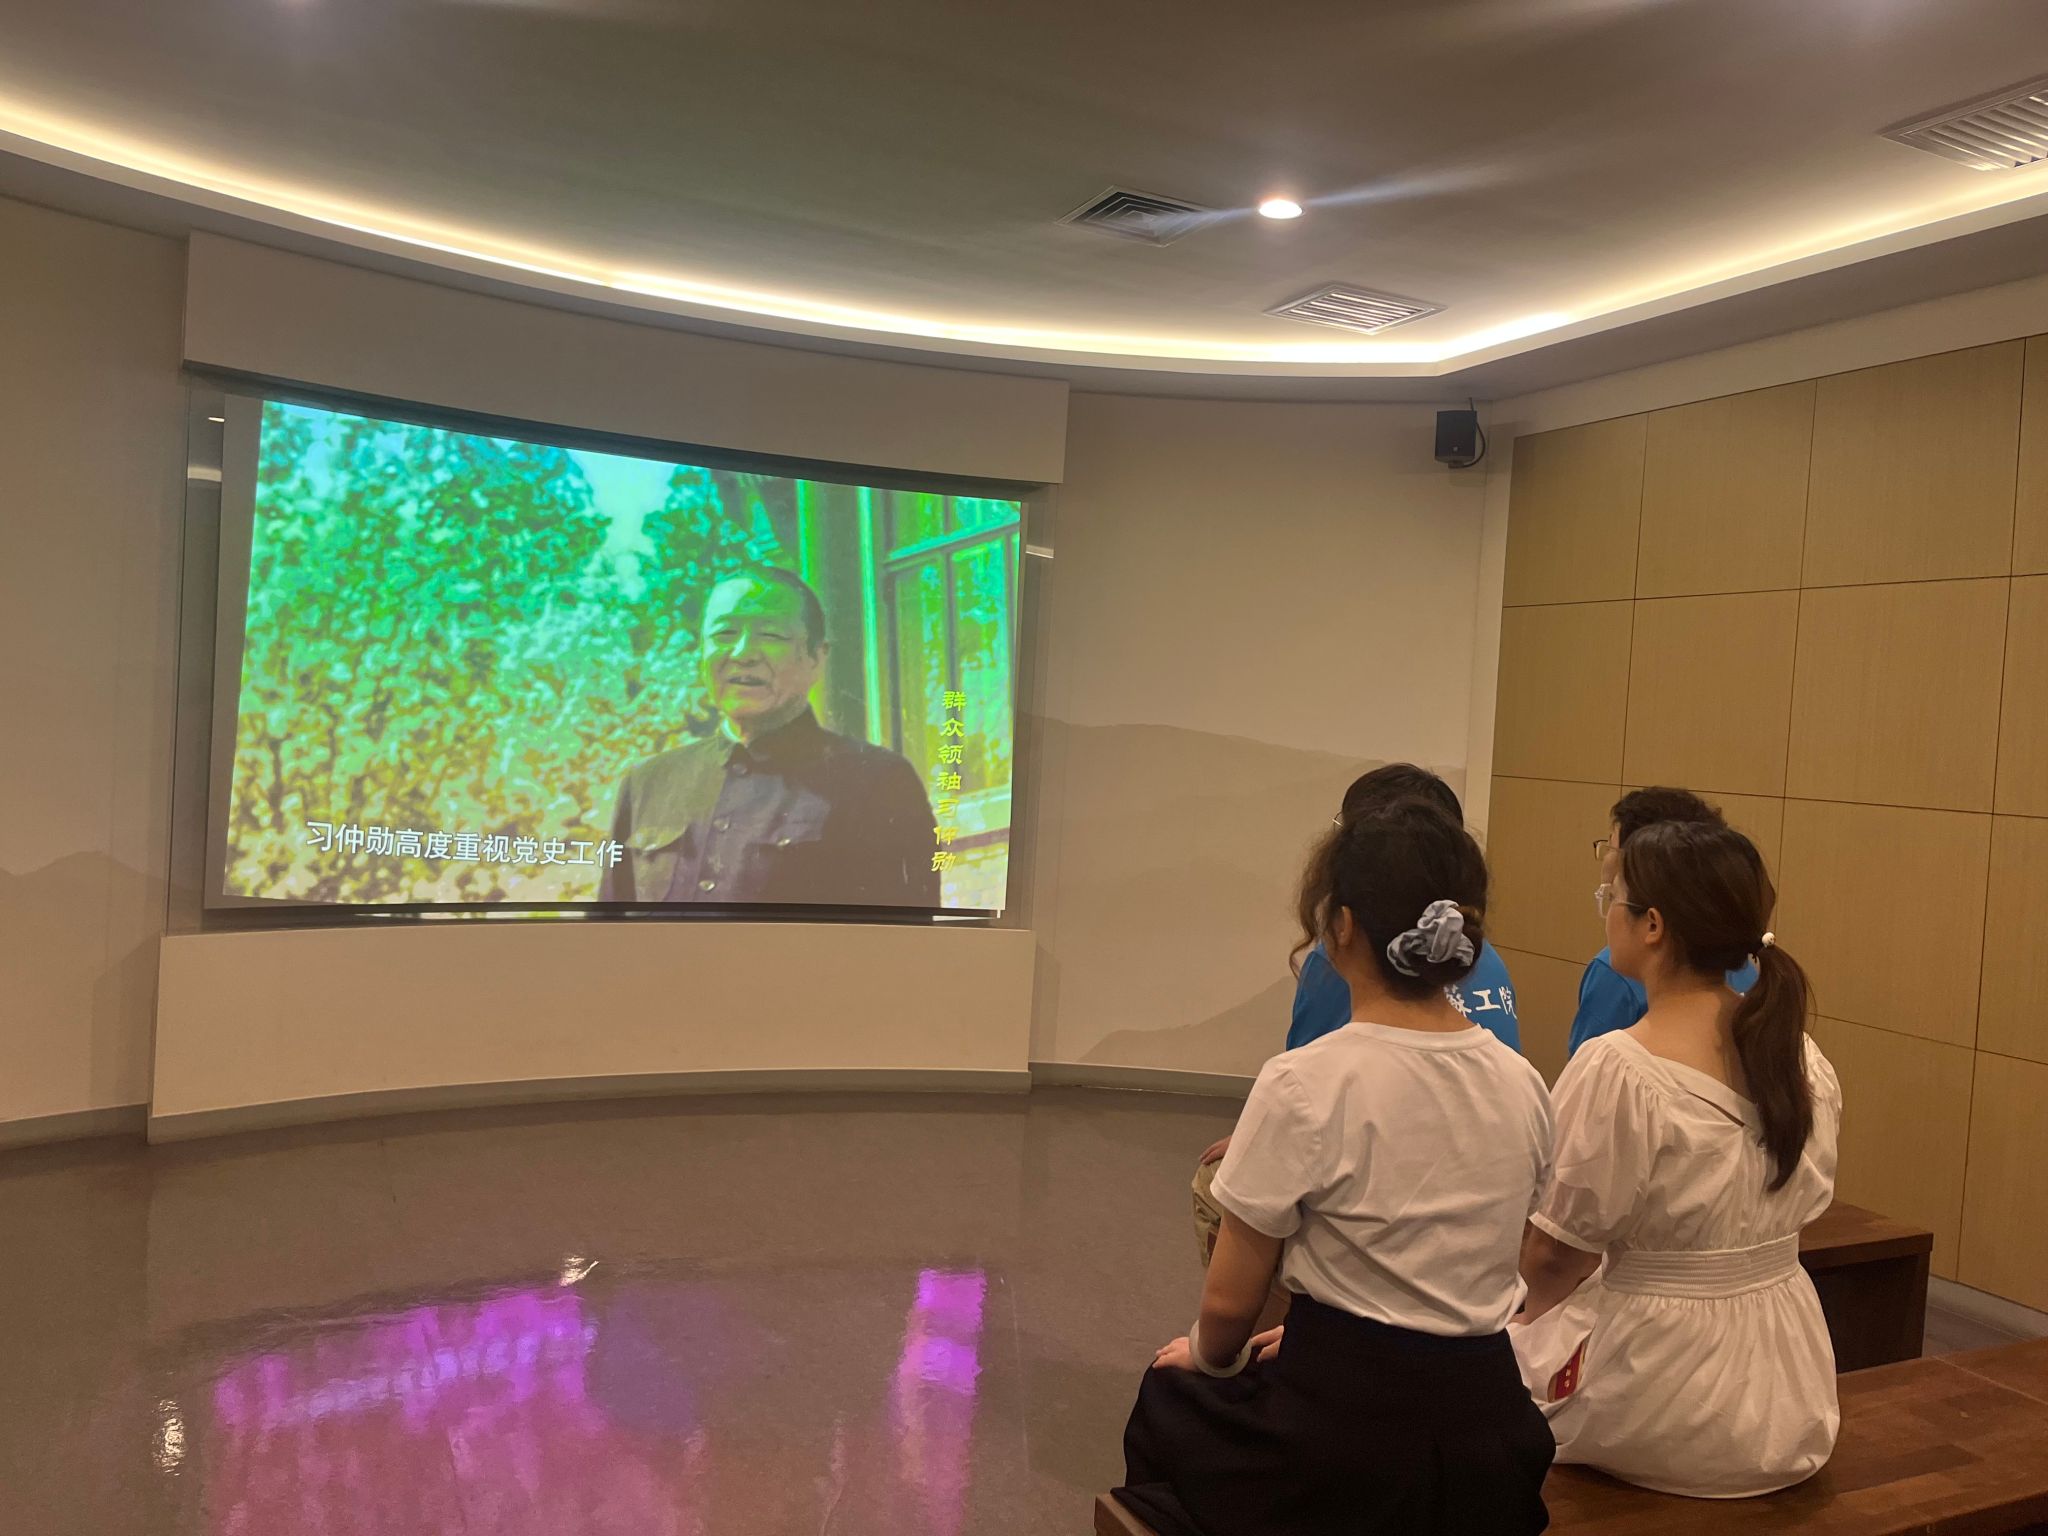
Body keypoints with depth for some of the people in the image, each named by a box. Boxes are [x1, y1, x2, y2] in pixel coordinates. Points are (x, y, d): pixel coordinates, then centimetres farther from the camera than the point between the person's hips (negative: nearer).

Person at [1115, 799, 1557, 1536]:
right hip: (1489, 1429, 6)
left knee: (1169, 1399, 25)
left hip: (1343, 1438, -5)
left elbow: (1230, 1302, -12)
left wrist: (1212, 1356, 11)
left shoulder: (1305, 1086, -21)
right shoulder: (1522, 1086, -3)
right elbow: (1465, 1269, 10)